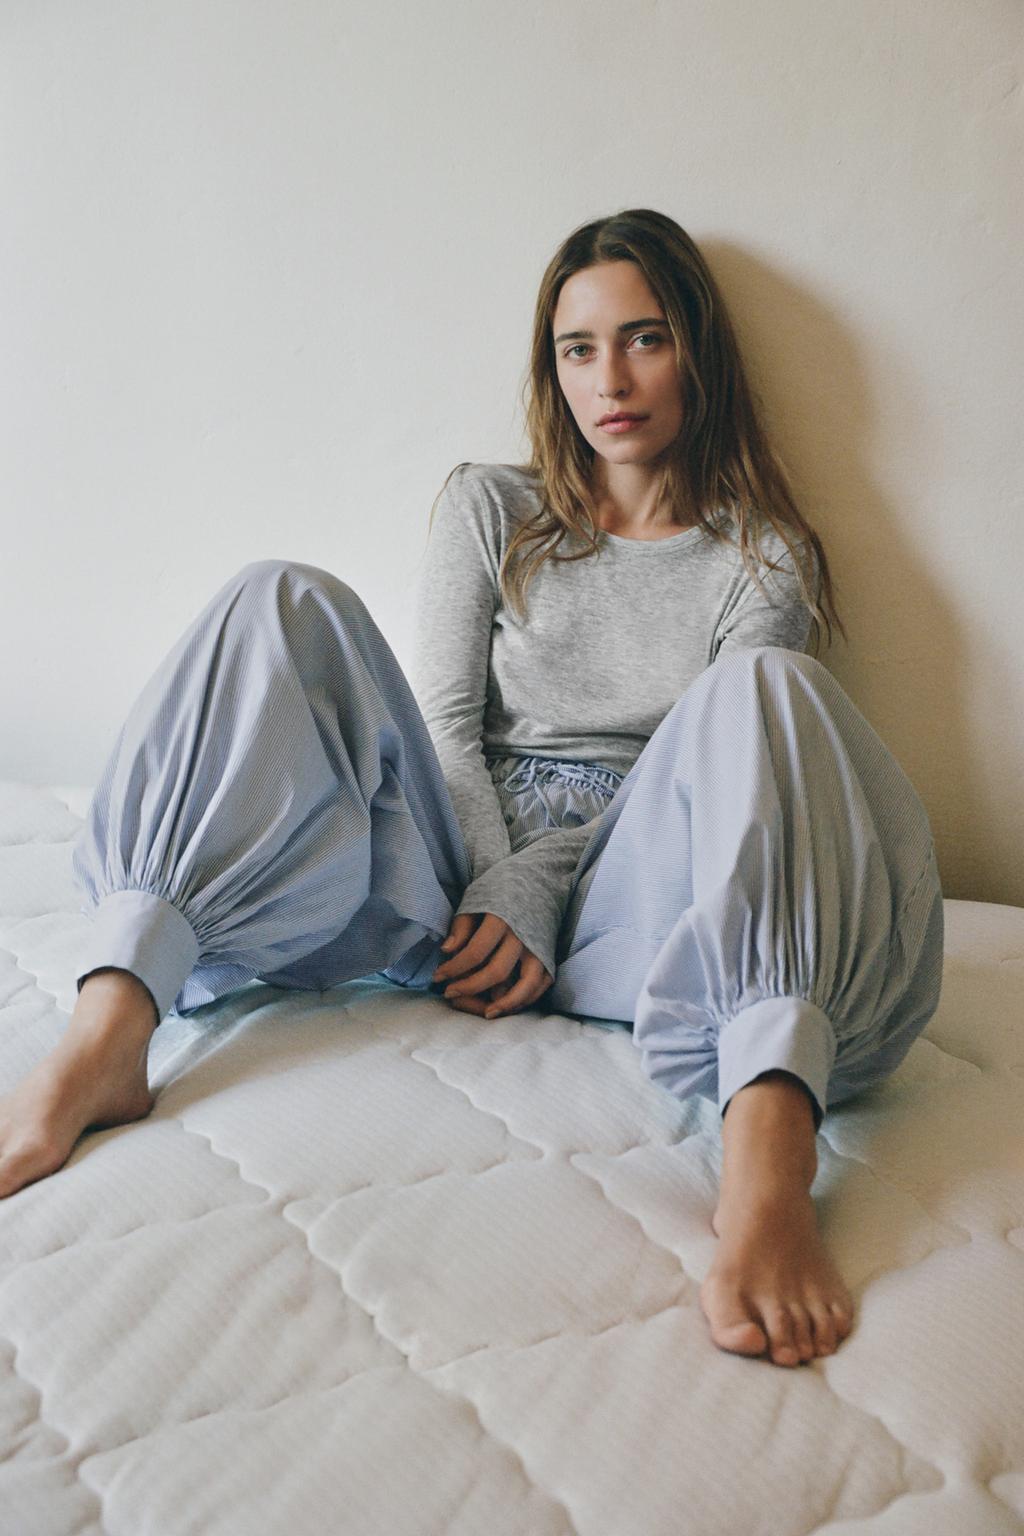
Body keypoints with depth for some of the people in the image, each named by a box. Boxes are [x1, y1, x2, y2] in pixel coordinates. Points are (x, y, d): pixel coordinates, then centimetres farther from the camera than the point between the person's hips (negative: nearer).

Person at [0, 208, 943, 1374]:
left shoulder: (763, 558, 12)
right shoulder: (489, 512, 16)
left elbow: (712, 778, 0)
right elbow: (444, 720, 7)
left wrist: (539, 898, -12)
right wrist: (498, 891, -9)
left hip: (621, 898, -1)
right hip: (459, 871, 2)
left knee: (758, 692, -30)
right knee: (288, 608, -19)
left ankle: (767, 1156, -55)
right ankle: (104, 1039, -35)